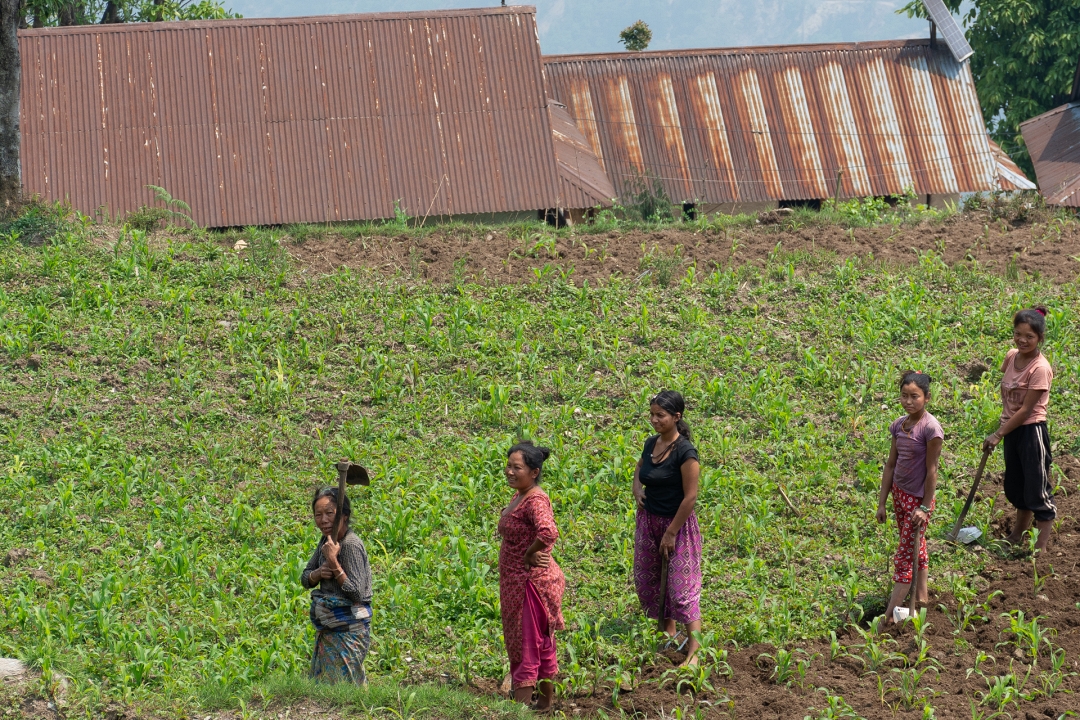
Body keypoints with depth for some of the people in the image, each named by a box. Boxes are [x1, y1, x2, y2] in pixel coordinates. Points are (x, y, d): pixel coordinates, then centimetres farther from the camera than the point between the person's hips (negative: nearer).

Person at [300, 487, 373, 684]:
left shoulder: (351, 545, -20)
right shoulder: (327, 540, 6)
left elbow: (357, 593, -24)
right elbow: (305, 579, 13)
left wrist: (333, 562, -28)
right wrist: (318, 573, -9)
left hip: (348, 630, -9)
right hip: (328, 629, 9)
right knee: (321, 681, 14)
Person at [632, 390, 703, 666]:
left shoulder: (685, 452, -21)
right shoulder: (651, 443, 2)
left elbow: (690, 496, -20)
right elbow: (639, 469, 23)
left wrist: (671, 533, -17)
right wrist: (637, 488, 0)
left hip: (677, 524, -8)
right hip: (648, 521, 8)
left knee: (682, 587, -6)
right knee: (647, 581, 17)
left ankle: (694, 651, -1)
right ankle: (669, 633, 35)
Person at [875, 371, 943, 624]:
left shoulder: (930, 428, -19)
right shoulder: (899, 425, 1)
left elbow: (932, 470, -16)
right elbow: (891, 464, 7)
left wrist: (924, 507, -15)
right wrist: (882, 502, 8)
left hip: (918, 499, -7)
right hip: (900, 495, 7)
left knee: (903, 557, -4)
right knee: (916, 549, 20)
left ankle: (890, 614, -1)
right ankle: (921, 597, 33)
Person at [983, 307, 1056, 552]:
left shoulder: (1040, 368, -22)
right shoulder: (1011, 357, -1)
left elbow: (1026, 410, -20)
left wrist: (998, 435, -17)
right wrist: (1001, 429, 9)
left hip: (1031, 431, -8)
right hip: (1011, 429, 8)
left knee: (1037, 489, -3)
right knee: (1015, 486, 22)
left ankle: (1041, 547, 4)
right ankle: (1018, 534, 40)